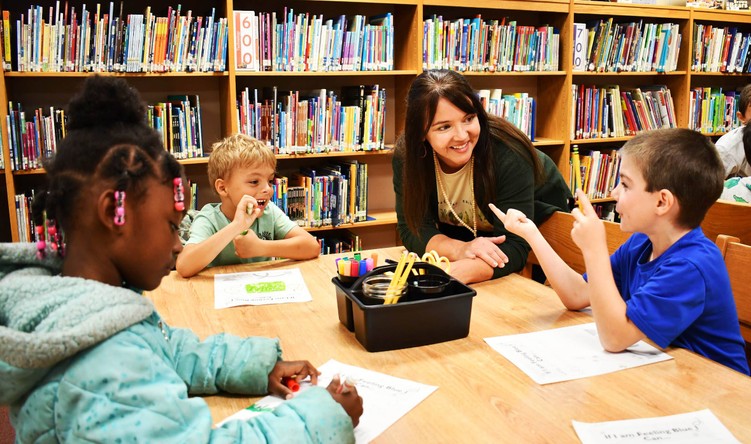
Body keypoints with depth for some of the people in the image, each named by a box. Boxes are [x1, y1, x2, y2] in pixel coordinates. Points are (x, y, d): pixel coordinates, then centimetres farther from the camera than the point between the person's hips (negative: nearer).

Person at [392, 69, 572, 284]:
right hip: (464, 234, 2)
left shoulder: (508, 153, -33)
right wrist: (459, 249, -40)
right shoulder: (407, 155, -22)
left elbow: (514, 247, -36)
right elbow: (413, 228, -20)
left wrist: (456, 272, -54)